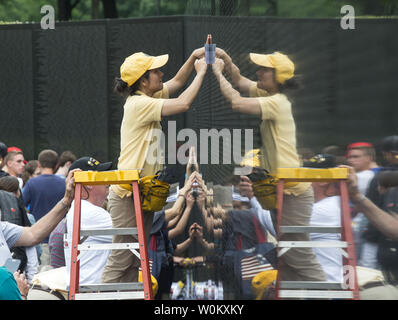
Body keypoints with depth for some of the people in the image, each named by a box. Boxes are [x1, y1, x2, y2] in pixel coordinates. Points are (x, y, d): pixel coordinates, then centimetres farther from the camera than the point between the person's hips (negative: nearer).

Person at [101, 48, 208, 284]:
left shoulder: (148, 97, 11)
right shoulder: (139, 104, -16)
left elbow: (177, 82, 24)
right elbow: (183, 104, -22)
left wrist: (193, 58, 8)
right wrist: (201, 73, -11)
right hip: (128, 195, -10)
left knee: (134, 262, 10)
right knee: (121, 260, -8)